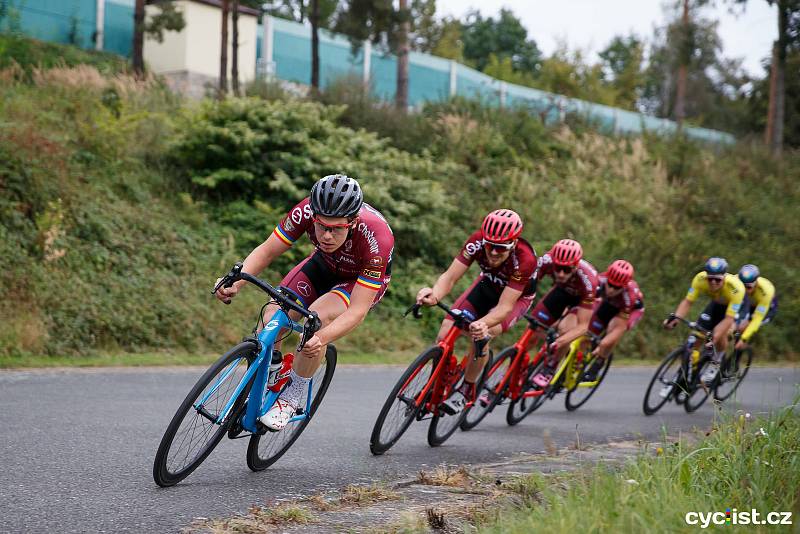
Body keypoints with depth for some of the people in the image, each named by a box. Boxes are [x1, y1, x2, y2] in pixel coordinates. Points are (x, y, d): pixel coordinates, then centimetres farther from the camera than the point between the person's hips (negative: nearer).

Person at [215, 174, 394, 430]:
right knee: (273, 313, -19)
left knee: (317, 317, -32)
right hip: (325, 264, 4)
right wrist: (236, 282, -38)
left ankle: (293, 397, -12)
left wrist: (322, 339, -56)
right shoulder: (308, 210, -32)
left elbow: (358, 310, -39)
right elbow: (267, 251, -21)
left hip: (363, 279, -4)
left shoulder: (377, 239, -40)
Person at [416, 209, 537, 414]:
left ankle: (467, 390, -7)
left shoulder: (525, 259, -38)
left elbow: (504, 306, -40)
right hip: (488, 284, 4)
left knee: (480, 336, -30)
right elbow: (450, 277, -33)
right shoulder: (478, 241, -31)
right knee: (445, 333, -14)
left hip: (517, 296, -3)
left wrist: (484, 324, -61)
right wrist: (434, 294, -56)